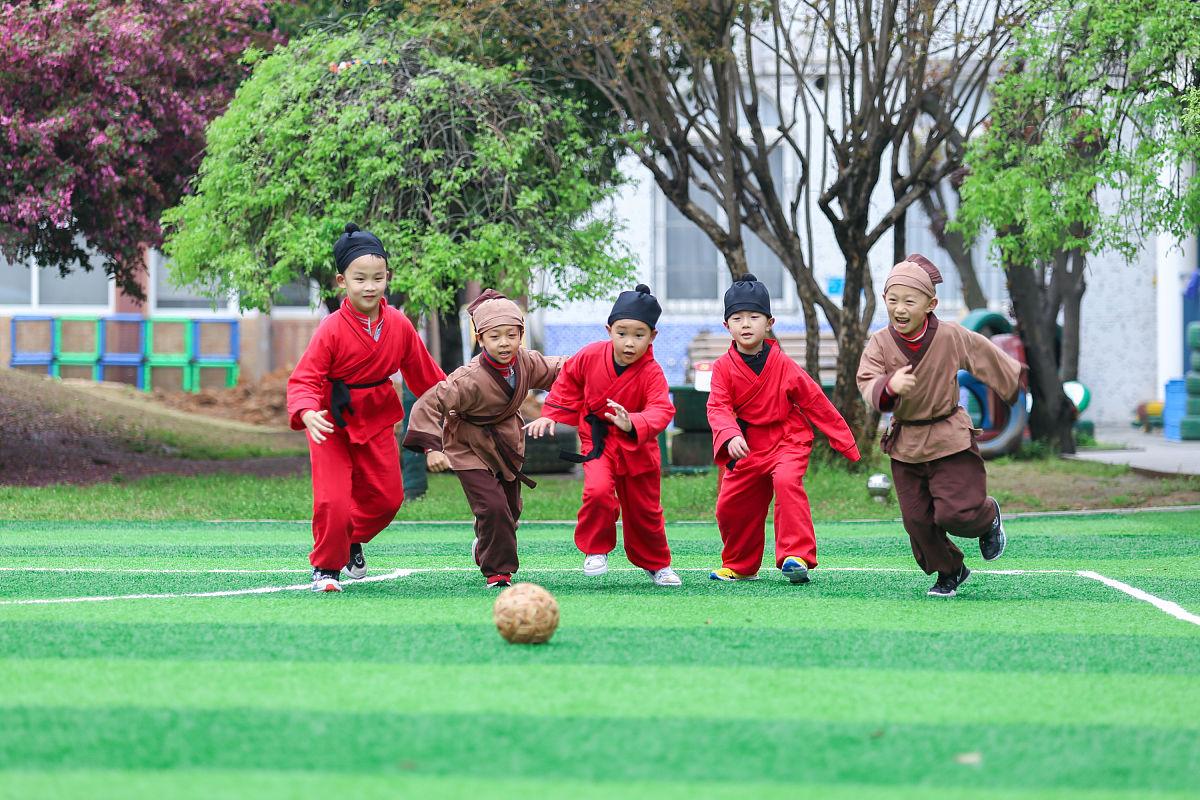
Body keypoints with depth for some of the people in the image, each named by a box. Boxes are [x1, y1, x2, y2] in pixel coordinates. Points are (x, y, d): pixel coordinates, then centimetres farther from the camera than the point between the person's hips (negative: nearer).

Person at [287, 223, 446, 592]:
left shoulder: (399, 325, -7)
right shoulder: (331, 330, -21)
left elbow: (422, 371, 8)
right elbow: (304, 379, -22)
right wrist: (307, 413, -41)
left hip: (377, 421, 5)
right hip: (332, 423, -5)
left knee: (387, 498, 10)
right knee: (333, 501, -12)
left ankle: (352, 540, 39)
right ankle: (326, 568, 9)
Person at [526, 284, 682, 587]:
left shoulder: (652, 374, -21)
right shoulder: (590, 357, -12)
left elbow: (661, 410, -35)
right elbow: (568, 383, 8)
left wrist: (633, 424, -53)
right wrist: (550, 416, 6)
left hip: (637, 448, -1)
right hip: (598, 443, 1)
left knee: (645, 511, 10)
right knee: (597, 491, -26)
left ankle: (657, 564, 33)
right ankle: (596, 549, -4)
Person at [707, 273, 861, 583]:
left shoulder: (783, 365, -10)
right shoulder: (724, 367, -6)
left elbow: (816, 403, -3)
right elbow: (718, 407, -17)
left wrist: (845, 442, 1)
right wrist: (730, 436, -39)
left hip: (788, 442, -3)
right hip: (748, 449, 3)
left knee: (786, 481, -31)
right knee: (729, 506, 7)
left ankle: (796, 555, -33)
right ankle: (740, 566, 31)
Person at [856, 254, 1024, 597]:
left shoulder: (952, 337, -10)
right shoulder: (880, 344, -7)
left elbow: (991, 360, 4)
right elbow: (867, 385, -19)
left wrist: (1023, 385, 14)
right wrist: (889, 386, -41)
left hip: (950, 440, -3)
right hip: (905, 446, 3)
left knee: (955, 513, -13)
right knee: (918, 520, 4)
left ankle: (989, 515, 22)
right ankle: (949, 572, 28)